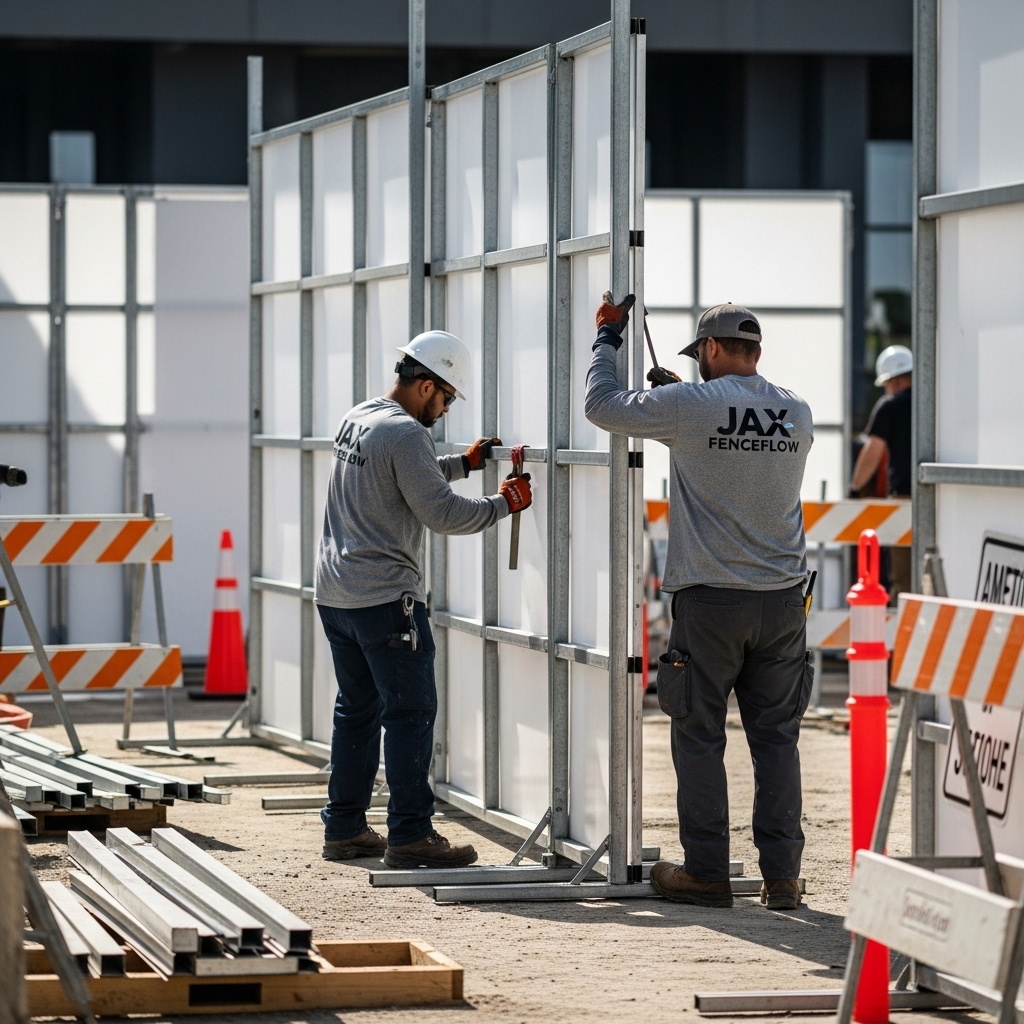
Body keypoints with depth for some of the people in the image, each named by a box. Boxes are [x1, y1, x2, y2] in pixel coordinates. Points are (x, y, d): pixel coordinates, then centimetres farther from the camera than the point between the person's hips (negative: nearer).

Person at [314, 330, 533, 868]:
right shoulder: (404, 434, -16)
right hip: (384, 597, -10)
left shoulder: (356, 420, 14)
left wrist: (463, 462, 25)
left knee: (357, 710, 15)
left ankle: (344, 828, 18)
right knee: (410, 713, -6)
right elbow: (443, 513, -19)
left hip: (335, 595, 10)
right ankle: (410, 835, -8)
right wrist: (503, 503, -6)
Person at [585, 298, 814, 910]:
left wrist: (609, 337, 16)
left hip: (709, 600, -4)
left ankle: (707, 872, 6)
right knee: (777, 738, 7)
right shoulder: (797, 413, 4)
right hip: (782, 601, 4)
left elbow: (601, 405, 2)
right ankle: (782, 876, 6)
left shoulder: (689, 406, -10)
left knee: (700, 736, 5)